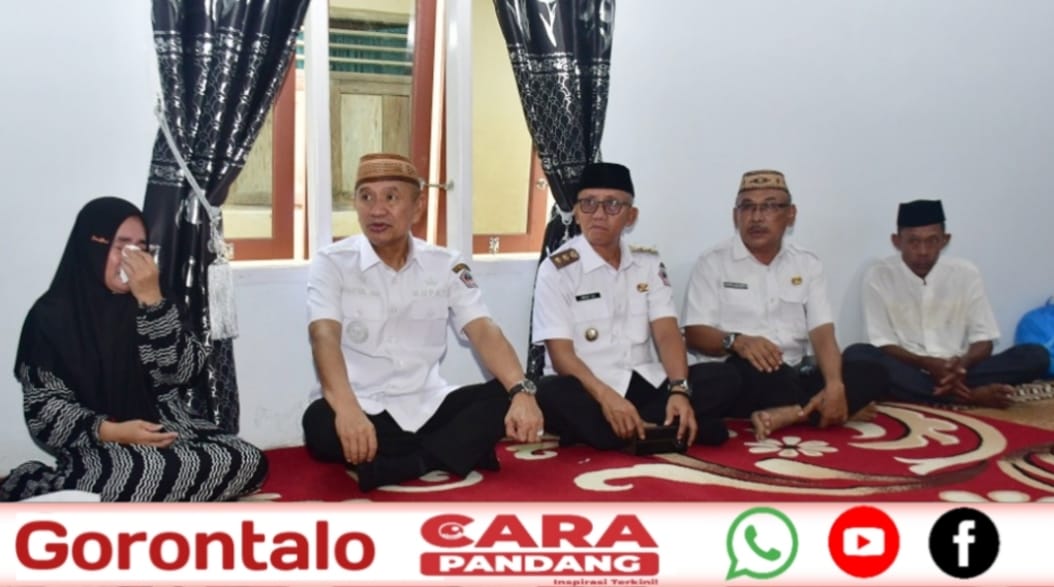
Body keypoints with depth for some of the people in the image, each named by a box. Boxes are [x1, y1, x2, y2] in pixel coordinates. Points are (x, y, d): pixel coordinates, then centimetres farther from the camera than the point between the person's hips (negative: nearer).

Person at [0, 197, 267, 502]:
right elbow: (43, 408, -6)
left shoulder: (152, 301, 9)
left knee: (248, 461, -18)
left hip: (168, 431, 5)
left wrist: (152, 301, -14)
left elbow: (182, 371, -5)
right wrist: (110, 431, -22)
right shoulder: (51, 314, -3)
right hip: (97, 446, -5)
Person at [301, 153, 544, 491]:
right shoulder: (332, 263, -4)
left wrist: (522, 391, -26)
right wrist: (347, 410, -39)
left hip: (427, 406, 3)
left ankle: (394, 467, -24)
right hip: (362, 410, -3)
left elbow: (484, 332, -6)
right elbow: (325, 337, -20)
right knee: (320, 422, -36)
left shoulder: (446, 265, 5)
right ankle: (461, 450, -23)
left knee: (506, 397, -20)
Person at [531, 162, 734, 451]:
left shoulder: (649, 263, 9)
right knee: (554, 396, -38)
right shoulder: (557, 269, -4)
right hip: (588, 390, -4)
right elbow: (561, 353, -11)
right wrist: (607, 397, -28)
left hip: (646, 384, 4)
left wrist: (679, 390, -20)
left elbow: (667, 333, -1)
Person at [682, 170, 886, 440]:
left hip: (793, 377, 4)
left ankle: (784, 415, -31)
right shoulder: (712, 263, 1)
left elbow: (823, 334, 2)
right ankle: (812, 413, -17)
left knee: (872, 373, -17)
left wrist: (834, 385, -18)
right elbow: (695, 334, -5)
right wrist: (736, 341, -27)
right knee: (752, 366, -37)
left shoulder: (808, 264, 11)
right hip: (742, 379, -4)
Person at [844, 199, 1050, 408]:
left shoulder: (966, 272, 1)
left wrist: (963, 363, -21)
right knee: (856, 355, -34)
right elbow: (882, 343, -7)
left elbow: (983, 338, 1)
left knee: (1036, 355, -17)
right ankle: (969, 395, -32)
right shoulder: (879, 276, -4)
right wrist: (927, 363, -24)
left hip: (957, 370, 2)